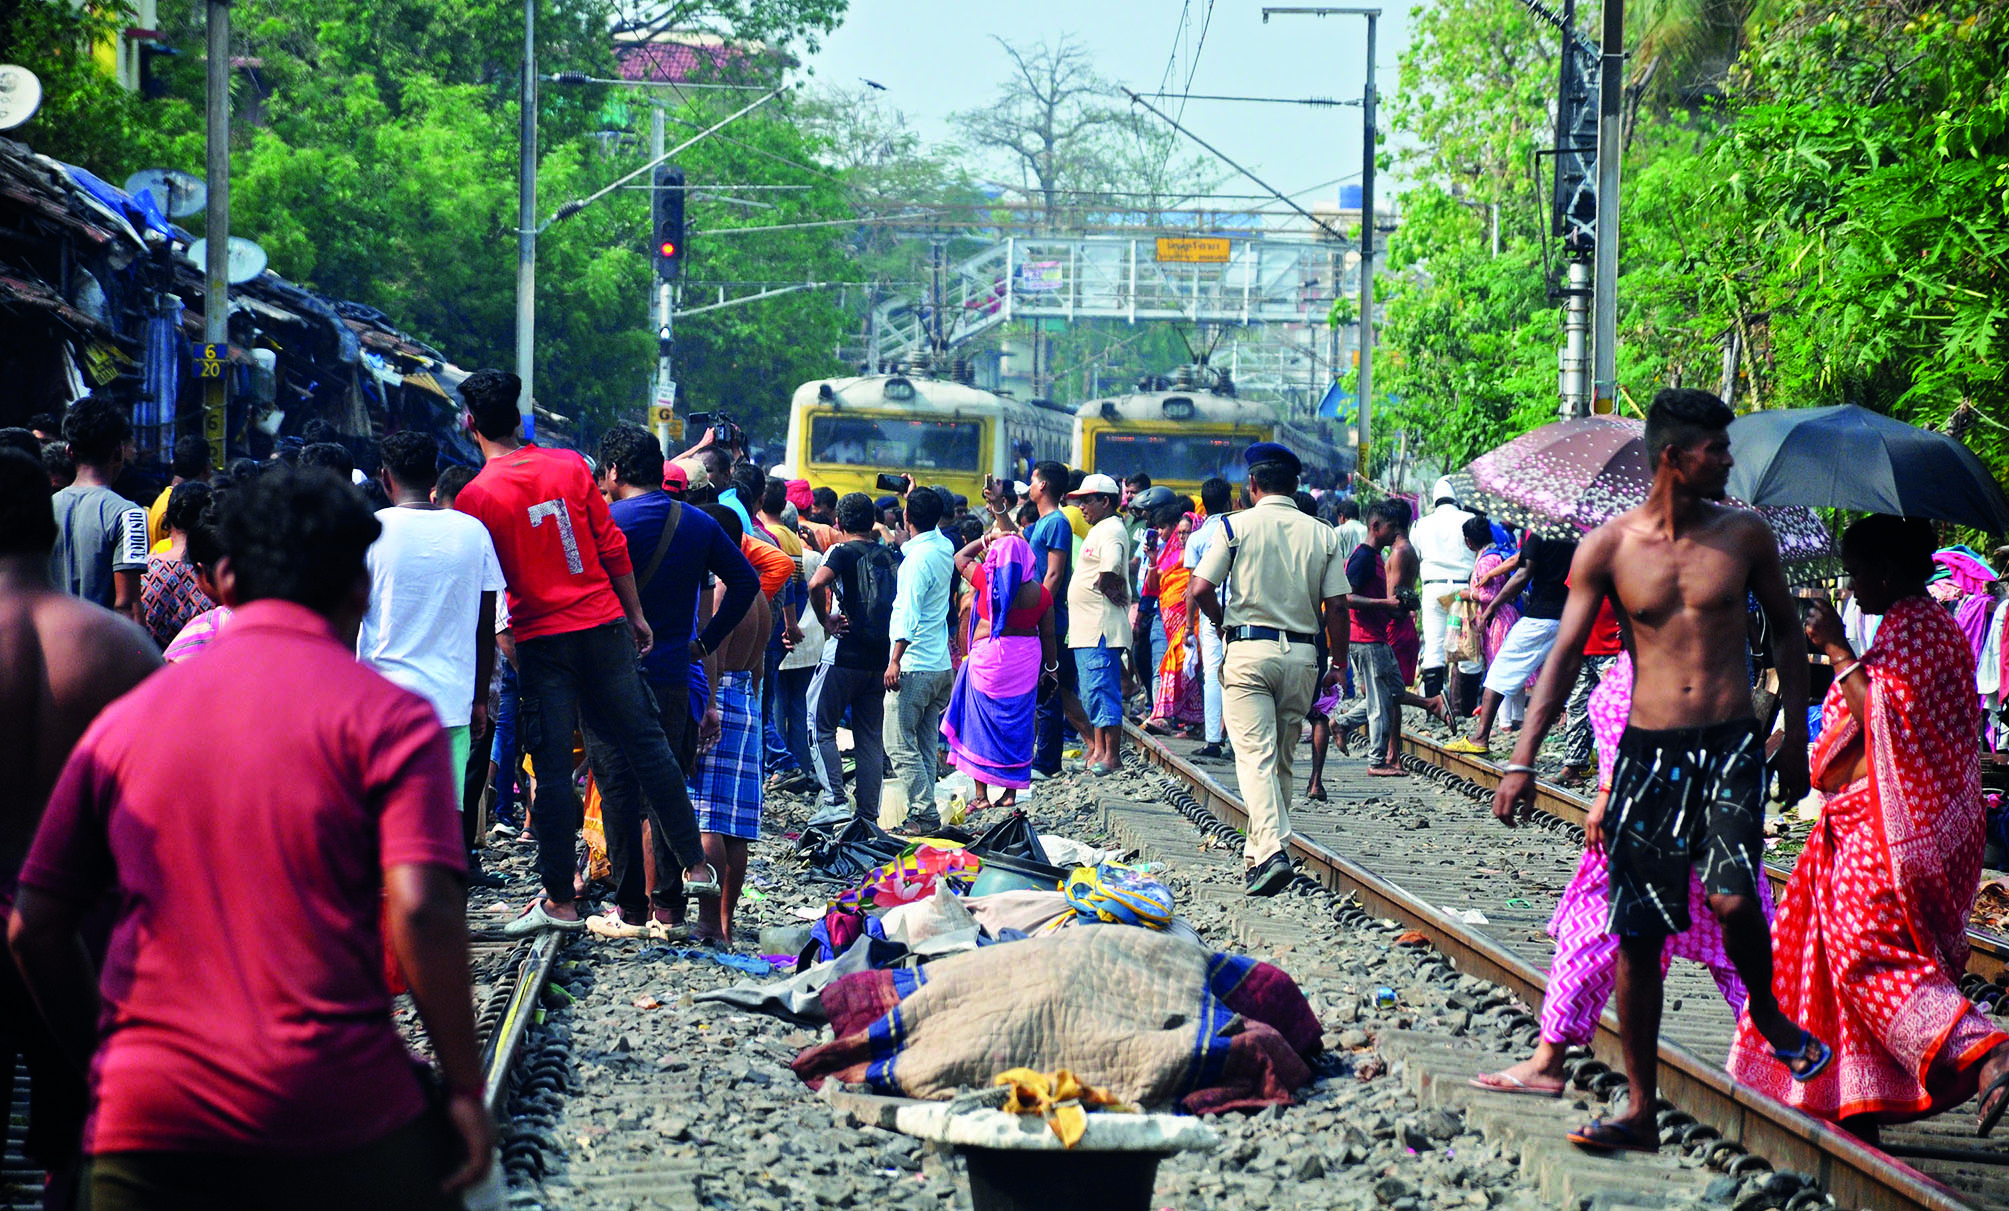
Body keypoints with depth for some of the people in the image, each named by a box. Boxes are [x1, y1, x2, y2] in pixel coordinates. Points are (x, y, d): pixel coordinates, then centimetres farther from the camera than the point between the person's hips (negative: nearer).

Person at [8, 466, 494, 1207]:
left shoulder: (124, 720, 11)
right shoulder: (385, 715, 0)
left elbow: (34, 928, 11)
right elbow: (421, 911, -12)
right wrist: (465, 1090, -5)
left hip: (145, 1124, 3)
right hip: (340, 1118, -3)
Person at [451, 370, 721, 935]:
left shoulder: (475, 497, -8)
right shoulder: (570, 466, 0)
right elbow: (612, 547, 4)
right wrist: (635, 614, 13)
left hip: (541, 640, -3)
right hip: (604, 624, 3)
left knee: (553, 770, 2)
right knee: (644, 741, 11)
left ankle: (560, 900, 5)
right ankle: (695, 865, 15)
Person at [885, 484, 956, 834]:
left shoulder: (918, 558, -17)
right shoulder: (945, 549, 7)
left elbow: (908, 614, -21)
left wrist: (895, 660, -19)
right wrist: (914, 496, 39)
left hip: (915, 666, -9)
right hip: (941, 665, 9)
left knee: (900, 745, -6)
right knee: (926, 745, 11)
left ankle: (924, 814, -11)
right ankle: (923, 811, 11)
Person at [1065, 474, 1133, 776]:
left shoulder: (1111, 530, -12)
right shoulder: (1099, 530, 21)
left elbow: (1109, 571, -24)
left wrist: (1102, 588, -8)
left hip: (1101, 627, -11)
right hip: (1087, 627, 11)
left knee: (1102, 690, -11)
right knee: (1092, 693, 15)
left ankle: (1112, 755, -9)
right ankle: (1098, 750, 21)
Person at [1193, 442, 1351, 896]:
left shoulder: (1238, 526, -2)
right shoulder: (1322, 535, 5)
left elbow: (1201, 589, -7)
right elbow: (1336, 606, 2)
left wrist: (1224, 622, 12)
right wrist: (1338, 664, 11)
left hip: (1250, 649, -3)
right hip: (1302, 653, 3)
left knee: (1255, 756, -9)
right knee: (1282, 759, 15)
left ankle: (1271, 851, -26)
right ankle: (1260, 852, 21)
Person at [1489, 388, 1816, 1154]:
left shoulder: (1744, 535, 3)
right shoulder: (1608, 547, 0)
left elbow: (1786, 634, 14)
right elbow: (1565, 654, 0)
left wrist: (1795, 742, 12)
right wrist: (1523, 760, -7)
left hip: (1731, 746, -1)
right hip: (1648, 751, 1)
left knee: (1732, 896, -22)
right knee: (1637, 934, 1)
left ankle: (1767, 1013, 11)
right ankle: (1640, 1111, 11)